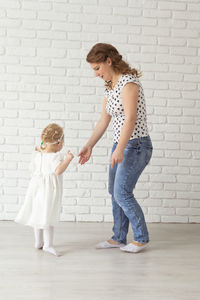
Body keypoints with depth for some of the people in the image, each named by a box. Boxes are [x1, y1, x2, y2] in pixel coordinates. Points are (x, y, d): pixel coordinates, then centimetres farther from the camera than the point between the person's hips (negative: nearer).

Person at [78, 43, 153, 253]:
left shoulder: (128, 82, -15)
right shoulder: (110, 87, 13)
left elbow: (130, 119, -24)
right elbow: (103, 120, 15)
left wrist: (119, 150, -30)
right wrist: (88, 146, 11)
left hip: (136, 145, -9)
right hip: (121, 145, 9)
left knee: (122, 193, -7)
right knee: (114, 193, 11)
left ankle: (141, 238, 8)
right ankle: (119, 238, 22)